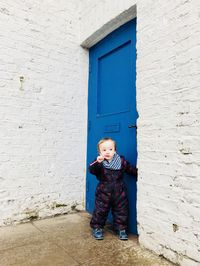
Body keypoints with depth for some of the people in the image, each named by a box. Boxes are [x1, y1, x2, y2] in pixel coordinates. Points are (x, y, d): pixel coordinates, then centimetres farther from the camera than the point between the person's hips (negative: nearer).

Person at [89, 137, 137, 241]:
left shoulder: (121, 161, -3)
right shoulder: (98, 162, -11)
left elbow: (132, 170, 10)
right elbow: (91, 170, -29)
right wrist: (97, 162, -46)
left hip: (119, 193, 2)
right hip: (103, 193, -2)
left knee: (121, 211, 11)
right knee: (100, 211, 7)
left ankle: (121, 228, 30)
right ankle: (97, 228, 28)